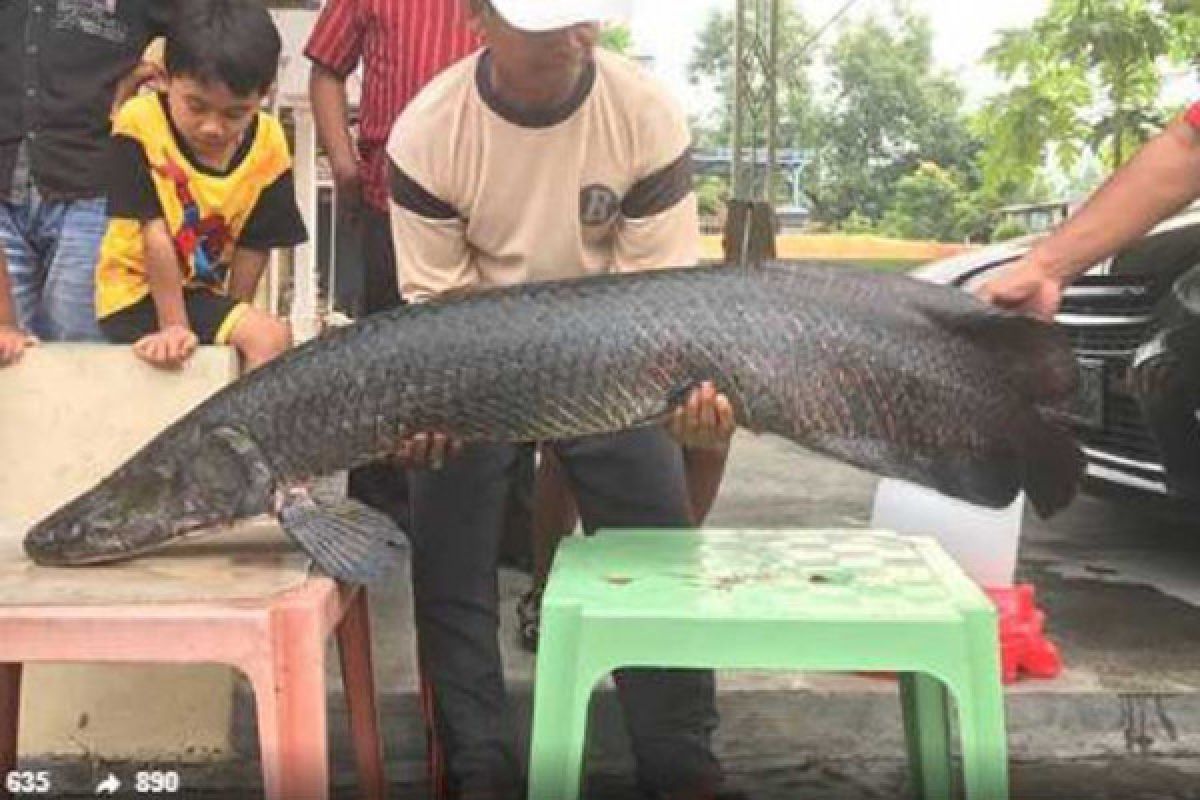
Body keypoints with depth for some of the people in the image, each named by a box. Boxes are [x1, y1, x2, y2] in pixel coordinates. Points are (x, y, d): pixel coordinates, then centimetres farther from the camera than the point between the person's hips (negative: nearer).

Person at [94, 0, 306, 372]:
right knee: (270, 339, -22)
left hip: (204, 293, 6)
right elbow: (156, 235, -19)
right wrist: (174, 325, -20)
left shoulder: (268, 145, -8)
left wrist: (234, 319, -7)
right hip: (136, 294, -5)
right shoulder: (141, 125, -18)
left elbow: (253, 245, -5)